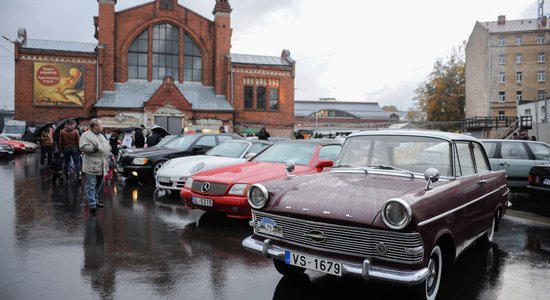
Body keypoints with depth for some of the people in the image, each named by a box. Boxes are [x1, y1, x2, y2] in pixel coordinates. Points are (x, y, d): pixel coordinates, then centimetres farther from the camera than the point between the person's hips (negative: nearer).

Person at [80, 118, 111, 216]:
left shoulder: (101, 135, 19)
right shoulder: (86, 135, -8)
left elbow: (106, 146, 29)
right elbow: (83, 147, -19)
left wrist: (109, 147, 9)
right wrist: (94, 148, -22)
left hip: (101, 166, 8)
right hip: (91, 166, -8)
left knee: (98, 185, 17)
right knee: (91, 186, -7)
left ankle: (95, 200, 30)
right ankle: (92, 205, -11)